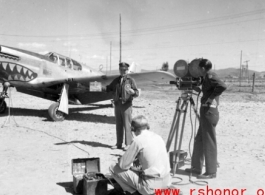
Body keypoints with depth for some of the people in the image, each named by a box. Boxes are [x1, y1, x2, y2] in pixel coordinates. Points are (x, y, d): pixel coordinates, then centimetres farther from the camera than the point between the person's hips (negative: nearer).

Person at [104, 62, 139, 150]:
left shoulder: (130, 80, -1)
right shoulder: (116, 80, 13)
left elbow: (137, 93, -6)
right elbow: (109, 88, 17)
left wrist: (132, 92, -28)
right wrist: (103, 88, -1)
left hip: (126, 105, -5)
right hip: (117, 104, 5)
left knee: (127, 125, -5)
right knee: (118, 125, 9)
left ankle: (128, 144, 4)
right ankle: (119, 144, 18)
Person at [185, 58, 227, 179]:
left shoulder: (210, 76, -13)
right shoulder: (208, 77, 15)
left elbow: (223, 86, -29)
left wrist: (211, 97, -21)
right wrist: (200, 90, 19)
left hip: (209, 112, -10)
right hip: (206, 111, 10)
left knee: (209, 142, -2)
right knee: (199, 140, 15)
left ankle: (211, 172, 8)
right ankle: (196, 167, 25)